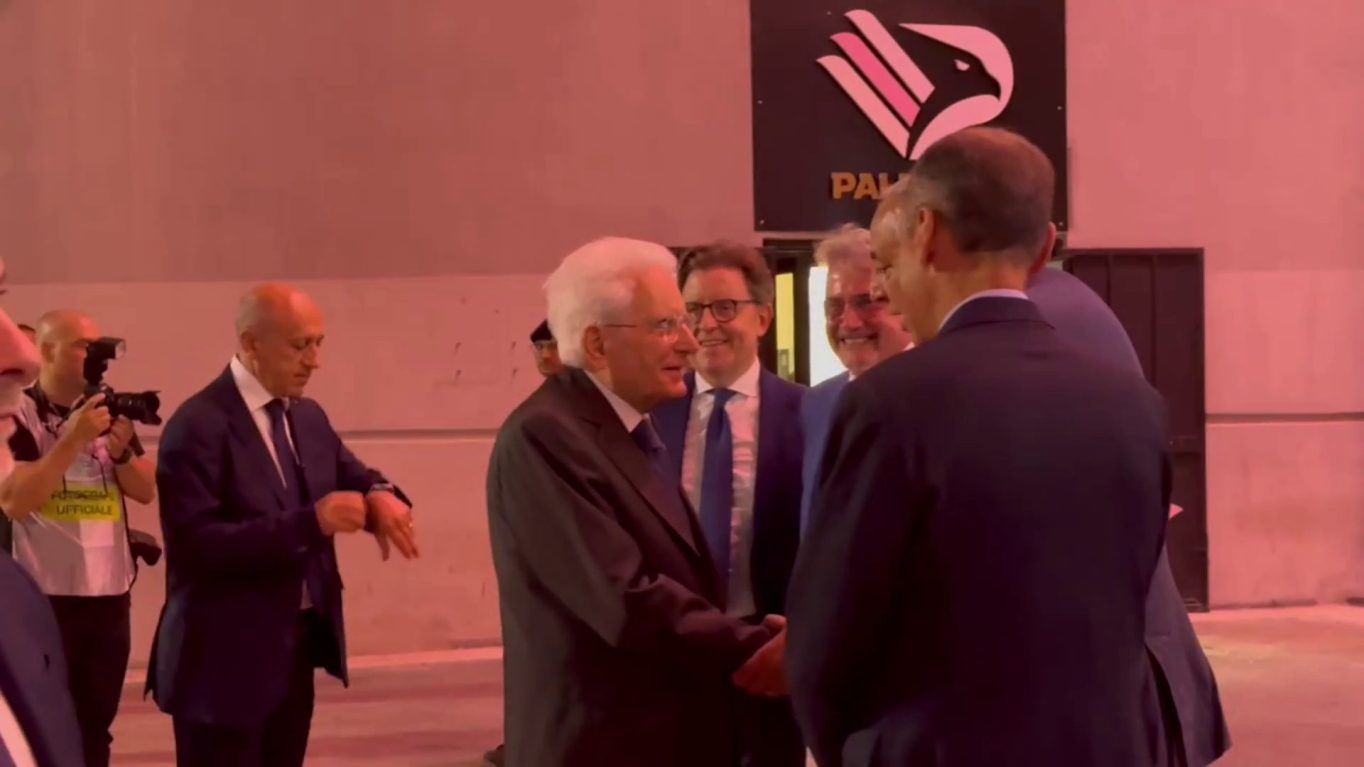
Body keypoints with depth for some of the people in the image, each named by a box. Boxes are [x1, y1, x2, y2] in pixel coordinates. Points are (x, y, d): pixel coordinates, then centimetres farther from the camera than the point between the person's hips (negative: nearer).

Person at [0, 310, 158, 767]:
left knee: (96, 727, 11)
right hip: (44, 598, -5)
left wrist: (120, 448, -9)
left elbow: (146, 491, 10)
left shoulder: (106, 411, 11)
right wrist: (74, 439, -21)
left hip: (110, 594, 6)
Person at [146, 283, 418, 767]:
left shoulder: (308, 417, 10)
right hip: (227, 660, -8)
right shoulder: (198, 426, -16)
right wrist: (310, 521, -29)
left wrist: (380, 495, -8)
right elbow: (198, 543, -24)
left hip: (296, 649, 8)